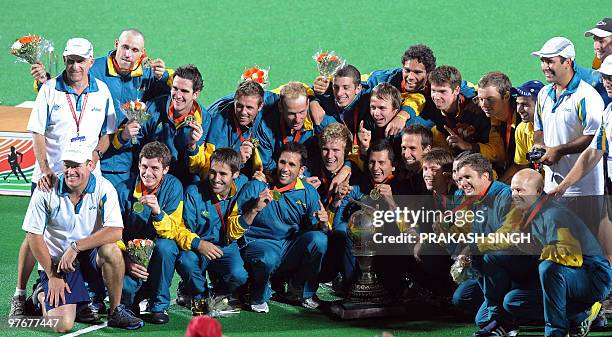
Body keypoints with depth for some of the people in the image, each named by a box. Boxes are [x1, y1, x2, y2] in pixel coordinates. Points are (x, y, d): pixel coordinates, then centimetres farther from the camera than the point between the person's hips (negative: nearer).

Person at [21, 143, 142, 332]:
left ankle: (116, 312, -13)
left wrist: (75, 247, -26)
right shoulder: (46, 192, -12)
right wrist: (52, 276, -9)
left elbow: (115, 232, -22)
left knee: (111, 250, -34)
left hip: (90, 255, 1)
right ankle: (44, 295, 17)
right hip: (56, 261, -1)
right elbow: (34, 236, -7)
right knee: (62, 325, -20)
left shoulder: (104, 189, -11)